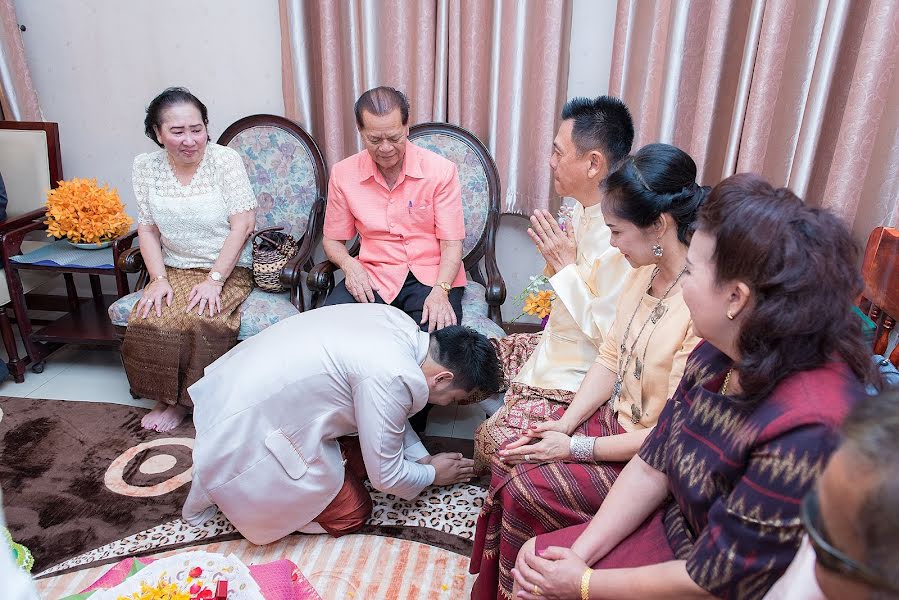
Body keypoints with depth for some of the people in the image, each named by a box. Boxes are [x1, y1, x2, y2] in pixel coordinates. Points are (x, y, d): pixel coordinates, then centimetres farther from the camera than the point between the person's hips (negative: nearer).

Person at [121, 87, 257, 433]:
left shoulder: (225, 160, -10)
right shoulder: (146, 166, 2)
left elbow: (243, 225, -14)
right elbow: (147, 229, 4)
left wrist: (214, 279, -20)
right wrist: (159, 279, -11)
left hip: (228, 269, -3)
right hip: (175, 270, 4)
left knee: (200, 319, -30)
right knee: (147, 320, -23)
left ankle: (182, 400, -5)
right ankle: (166, 395, 1)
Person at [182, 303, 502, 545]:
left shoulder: (398, 321, -3)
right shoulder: (392, 379, -29)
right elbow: (386, 476, -14)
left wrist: (423, 457, 14)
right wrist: (433, 474, 4)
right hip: (246, 435, -9)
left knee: (357, 459, 14)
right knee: (351, 515, 5)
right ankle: (222, 487, 9)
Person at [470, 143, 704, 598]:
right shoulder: (645, 271, -3)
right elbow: (610, 359, 3)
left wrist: (576, 448, -19)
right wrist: (564, 424, -7)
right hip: (613, 417, 7)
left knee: (526, 489, -13)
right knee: (511, 461, -5)